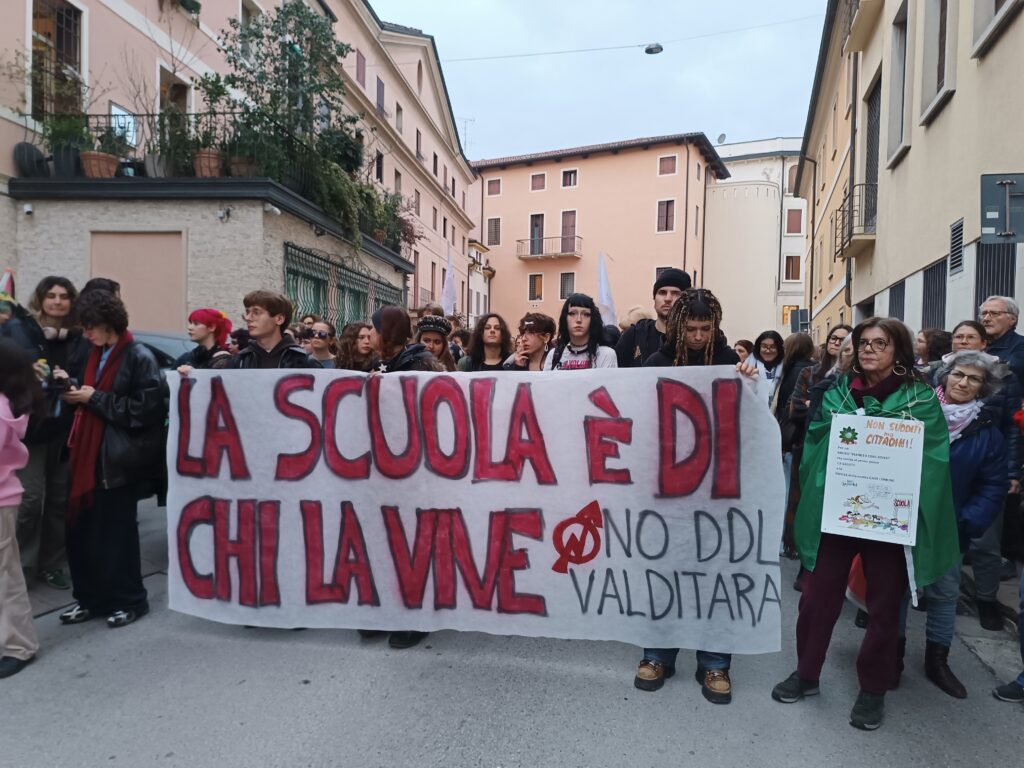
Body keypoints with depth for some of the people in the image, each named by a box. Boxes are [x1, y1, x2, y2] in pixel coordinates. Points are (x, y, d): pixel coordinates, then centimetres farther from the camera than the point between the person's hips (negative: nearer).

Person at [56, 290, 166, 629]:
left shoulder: (139, 357, -11)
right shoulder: (97, 355, 14)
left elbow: (145, 409, -19)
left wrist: (95, 398, -15)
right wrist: (77, 393, 2)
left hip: (119, 457, -7)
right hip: (90, 454, 7)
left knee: (116, 531, 2)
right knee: (81, 529, 9)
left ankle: (129, 600, 18)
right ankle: (91, 598, 25)